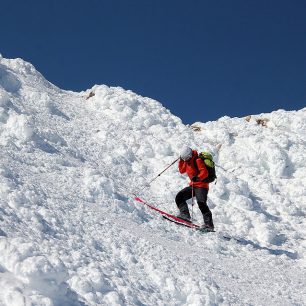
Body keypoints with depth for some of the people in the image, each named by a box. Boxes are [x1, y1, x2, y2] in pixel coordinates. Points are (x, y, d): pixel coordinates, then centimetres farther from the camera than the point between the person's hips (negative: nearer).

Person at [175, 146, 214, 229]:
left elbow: (205, 172, -25)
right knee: (179, 197, -2)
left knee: (201, 203, -24)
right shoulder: (187, 161, 11)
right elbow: (182, 170, 25)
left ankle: (209, 224, -27)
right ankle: (185, 214, -12)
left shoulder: (197, 160, -15)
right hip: (193, 185, 9)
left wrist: (198, 178, -41)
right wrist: (181, 161, 12)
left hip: (201, 185, -9)